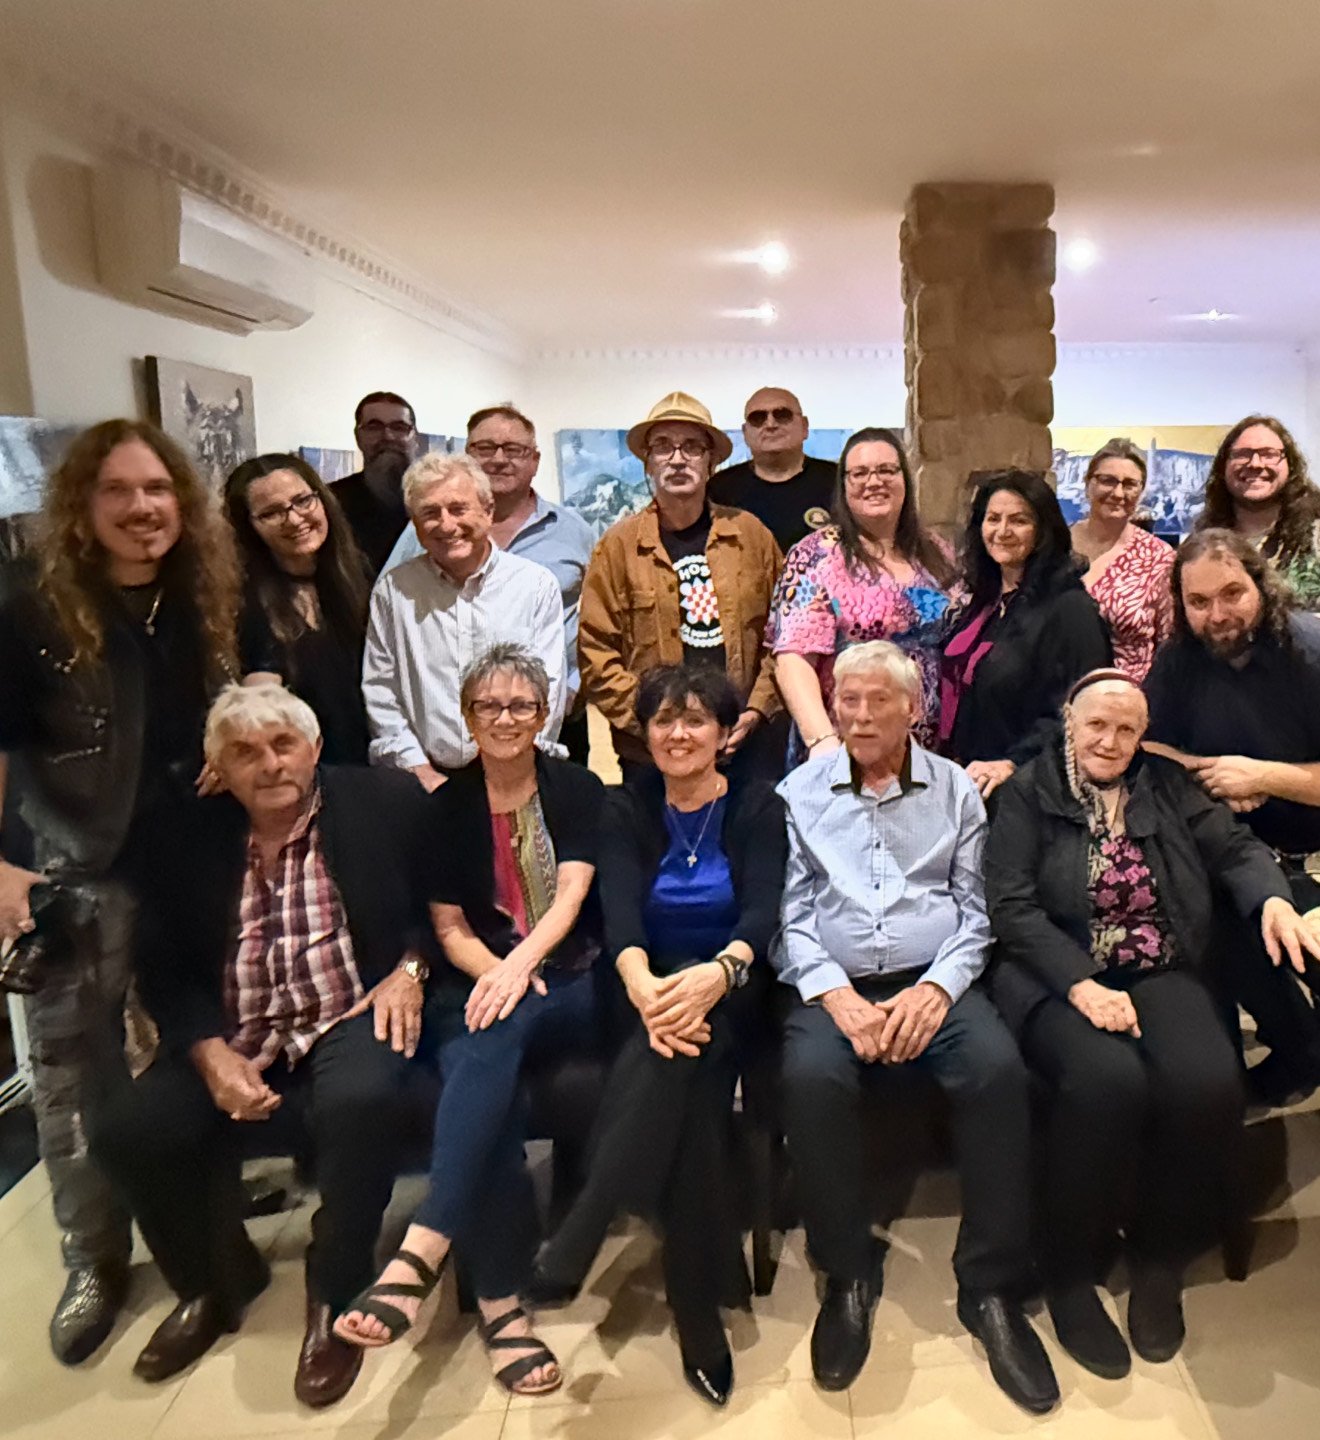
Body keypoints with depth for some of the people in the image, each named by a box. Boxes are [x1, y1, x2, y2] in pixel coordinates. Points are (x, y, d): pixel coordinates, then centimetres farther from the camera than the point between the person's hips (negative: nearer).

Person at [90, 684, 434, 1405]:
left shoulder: (385, 801, -2)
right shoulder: (184, 838, 5)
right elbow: (164, 969, 5)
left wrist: (409, 968, -13)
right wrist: (210, 1053, -10)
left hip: (348, 1023, -3)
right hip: (233, 1044, 4)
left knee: (362, 1100, -34)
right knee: (124, 1128, -17)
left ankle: (334, 1297, -4)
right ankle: (215, 1279, 15)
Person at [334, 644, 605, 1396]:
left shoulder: (578, 790, 5)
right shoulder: (447, 806, 10)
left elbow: (571, 892, -10)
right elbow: (448, 925, 6)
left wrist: (520, 965, -29)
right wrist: (494, 974, -16)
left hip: (574, 989, -1)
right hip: (479, 985, 2)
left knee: (497, 1032, -35)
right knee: (487, 1075, -32)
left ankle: (420, 1255, -40)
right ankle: (501, 1303, -28)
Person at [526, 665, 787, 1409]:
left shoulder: (757, 805, 2)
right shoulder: (628, 807, 6)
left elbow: (763, 911, -15)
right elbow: (619, 911, -12)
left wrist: (715, 974, -39)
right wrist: (643, 984, -36)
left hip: (730, 997, -1)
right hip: (653, 991, 1)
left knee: (683, 1056, -35)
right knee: (684, 1087, -33)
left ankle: (572, 1249, -33)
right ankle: (702, 1313, -27)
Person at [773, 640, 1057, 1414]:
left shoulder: (955, 787, 12)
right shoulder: (800, 791, 9)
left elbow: (975, 908, 6)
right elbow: (788, 911, 3)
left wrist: (935, 988, -11)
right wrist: (835, 995, -12)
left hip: (935, 981, 1)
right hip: (833, 985, 0)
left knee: (999, 1067, -29)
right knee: (811, 1077, -31)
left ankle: (992, 1288, -10)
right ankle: (850, 1276, -7)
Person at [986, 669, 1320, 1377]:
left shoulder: (1168, 787, 16)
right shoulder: (1028, 793, 3)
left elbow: (1234, 847, 9)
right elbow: (1010, 906, -6)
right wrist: (1081, 984, -18)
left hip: (1158, 973, 4)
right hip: (1055, 976, -3)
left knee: (1208, 1079, -26)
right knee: (1106, 1078, -32)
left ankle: (1159, 1258, -1)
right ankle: (1070, 1273, -9)